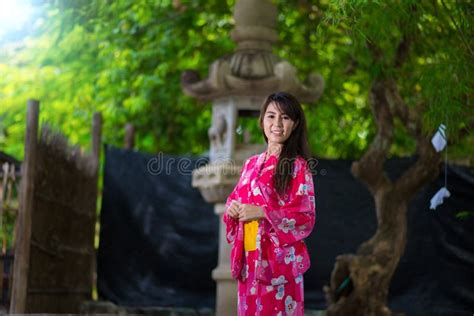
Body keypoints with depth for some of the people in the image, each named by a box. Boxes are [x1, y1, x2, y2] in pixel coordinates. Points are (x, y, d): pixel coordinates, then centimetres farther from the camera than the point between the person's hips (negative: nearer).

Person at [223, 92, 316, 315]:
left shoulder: (298, 166, -6)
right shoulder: (251, 164, 11)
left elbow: (305, 216, -11)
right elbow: (236, 199, 19)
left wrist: (262, 212, -18)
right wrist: (232, 207, -4)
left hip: (280, 260, -5)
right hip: (249, 259, 6)